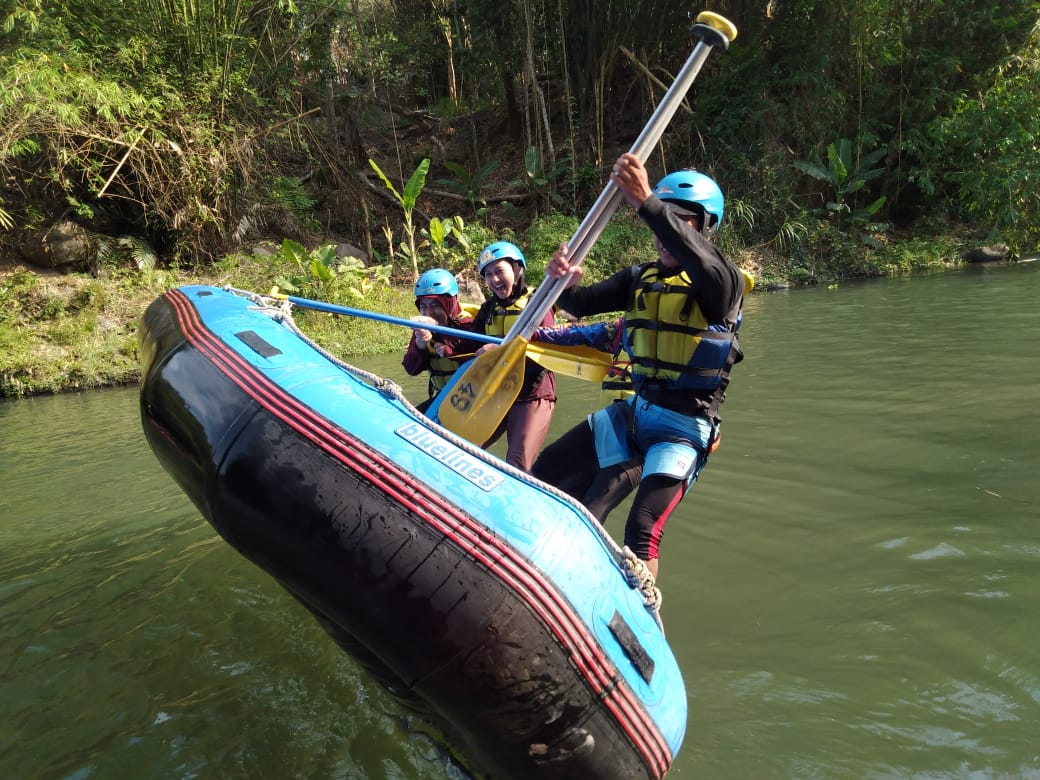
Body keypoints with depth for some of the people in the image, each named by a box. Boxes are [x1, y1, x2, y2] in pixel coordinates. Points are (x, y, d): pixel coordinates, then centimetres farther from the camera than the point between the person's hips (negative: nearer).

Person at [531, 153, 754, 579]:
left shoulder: (725, 282, -11)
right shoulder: (641, 279, 8)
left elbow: (701, 264, -35)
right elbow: (581, 305, 1)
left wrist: (647, 202, -46)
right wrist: (564, 283, -23)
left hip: (684, 426, -6)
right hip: (634, 411, 6)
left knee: (642, 529, -23)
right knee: (543, 473, 5)